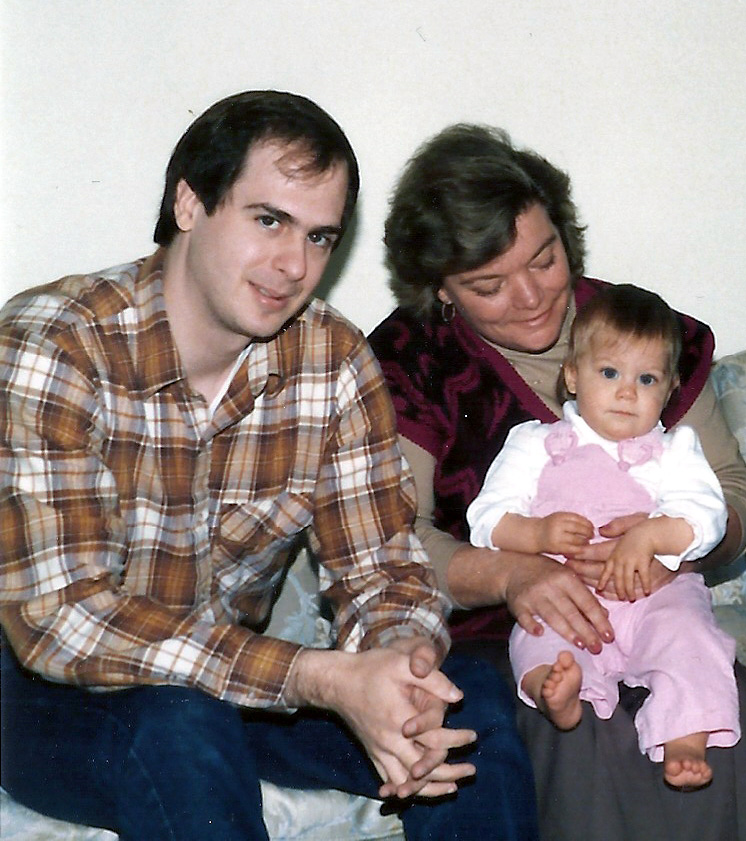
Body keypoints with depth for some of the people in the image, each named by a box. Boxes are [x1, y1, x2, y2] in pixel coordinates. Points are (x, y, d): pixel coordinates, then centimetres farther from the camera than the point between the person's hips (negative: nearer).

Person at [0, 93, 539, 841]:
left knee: (470, 704, -13)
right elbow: (61, 617, -31)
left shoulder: (333, 358, -8)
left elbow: (383, 568, -5)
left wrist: (405, 656, -31)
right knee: (181, 725, -36)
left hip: (232, 680, 5)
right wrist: (324, 679, -37)